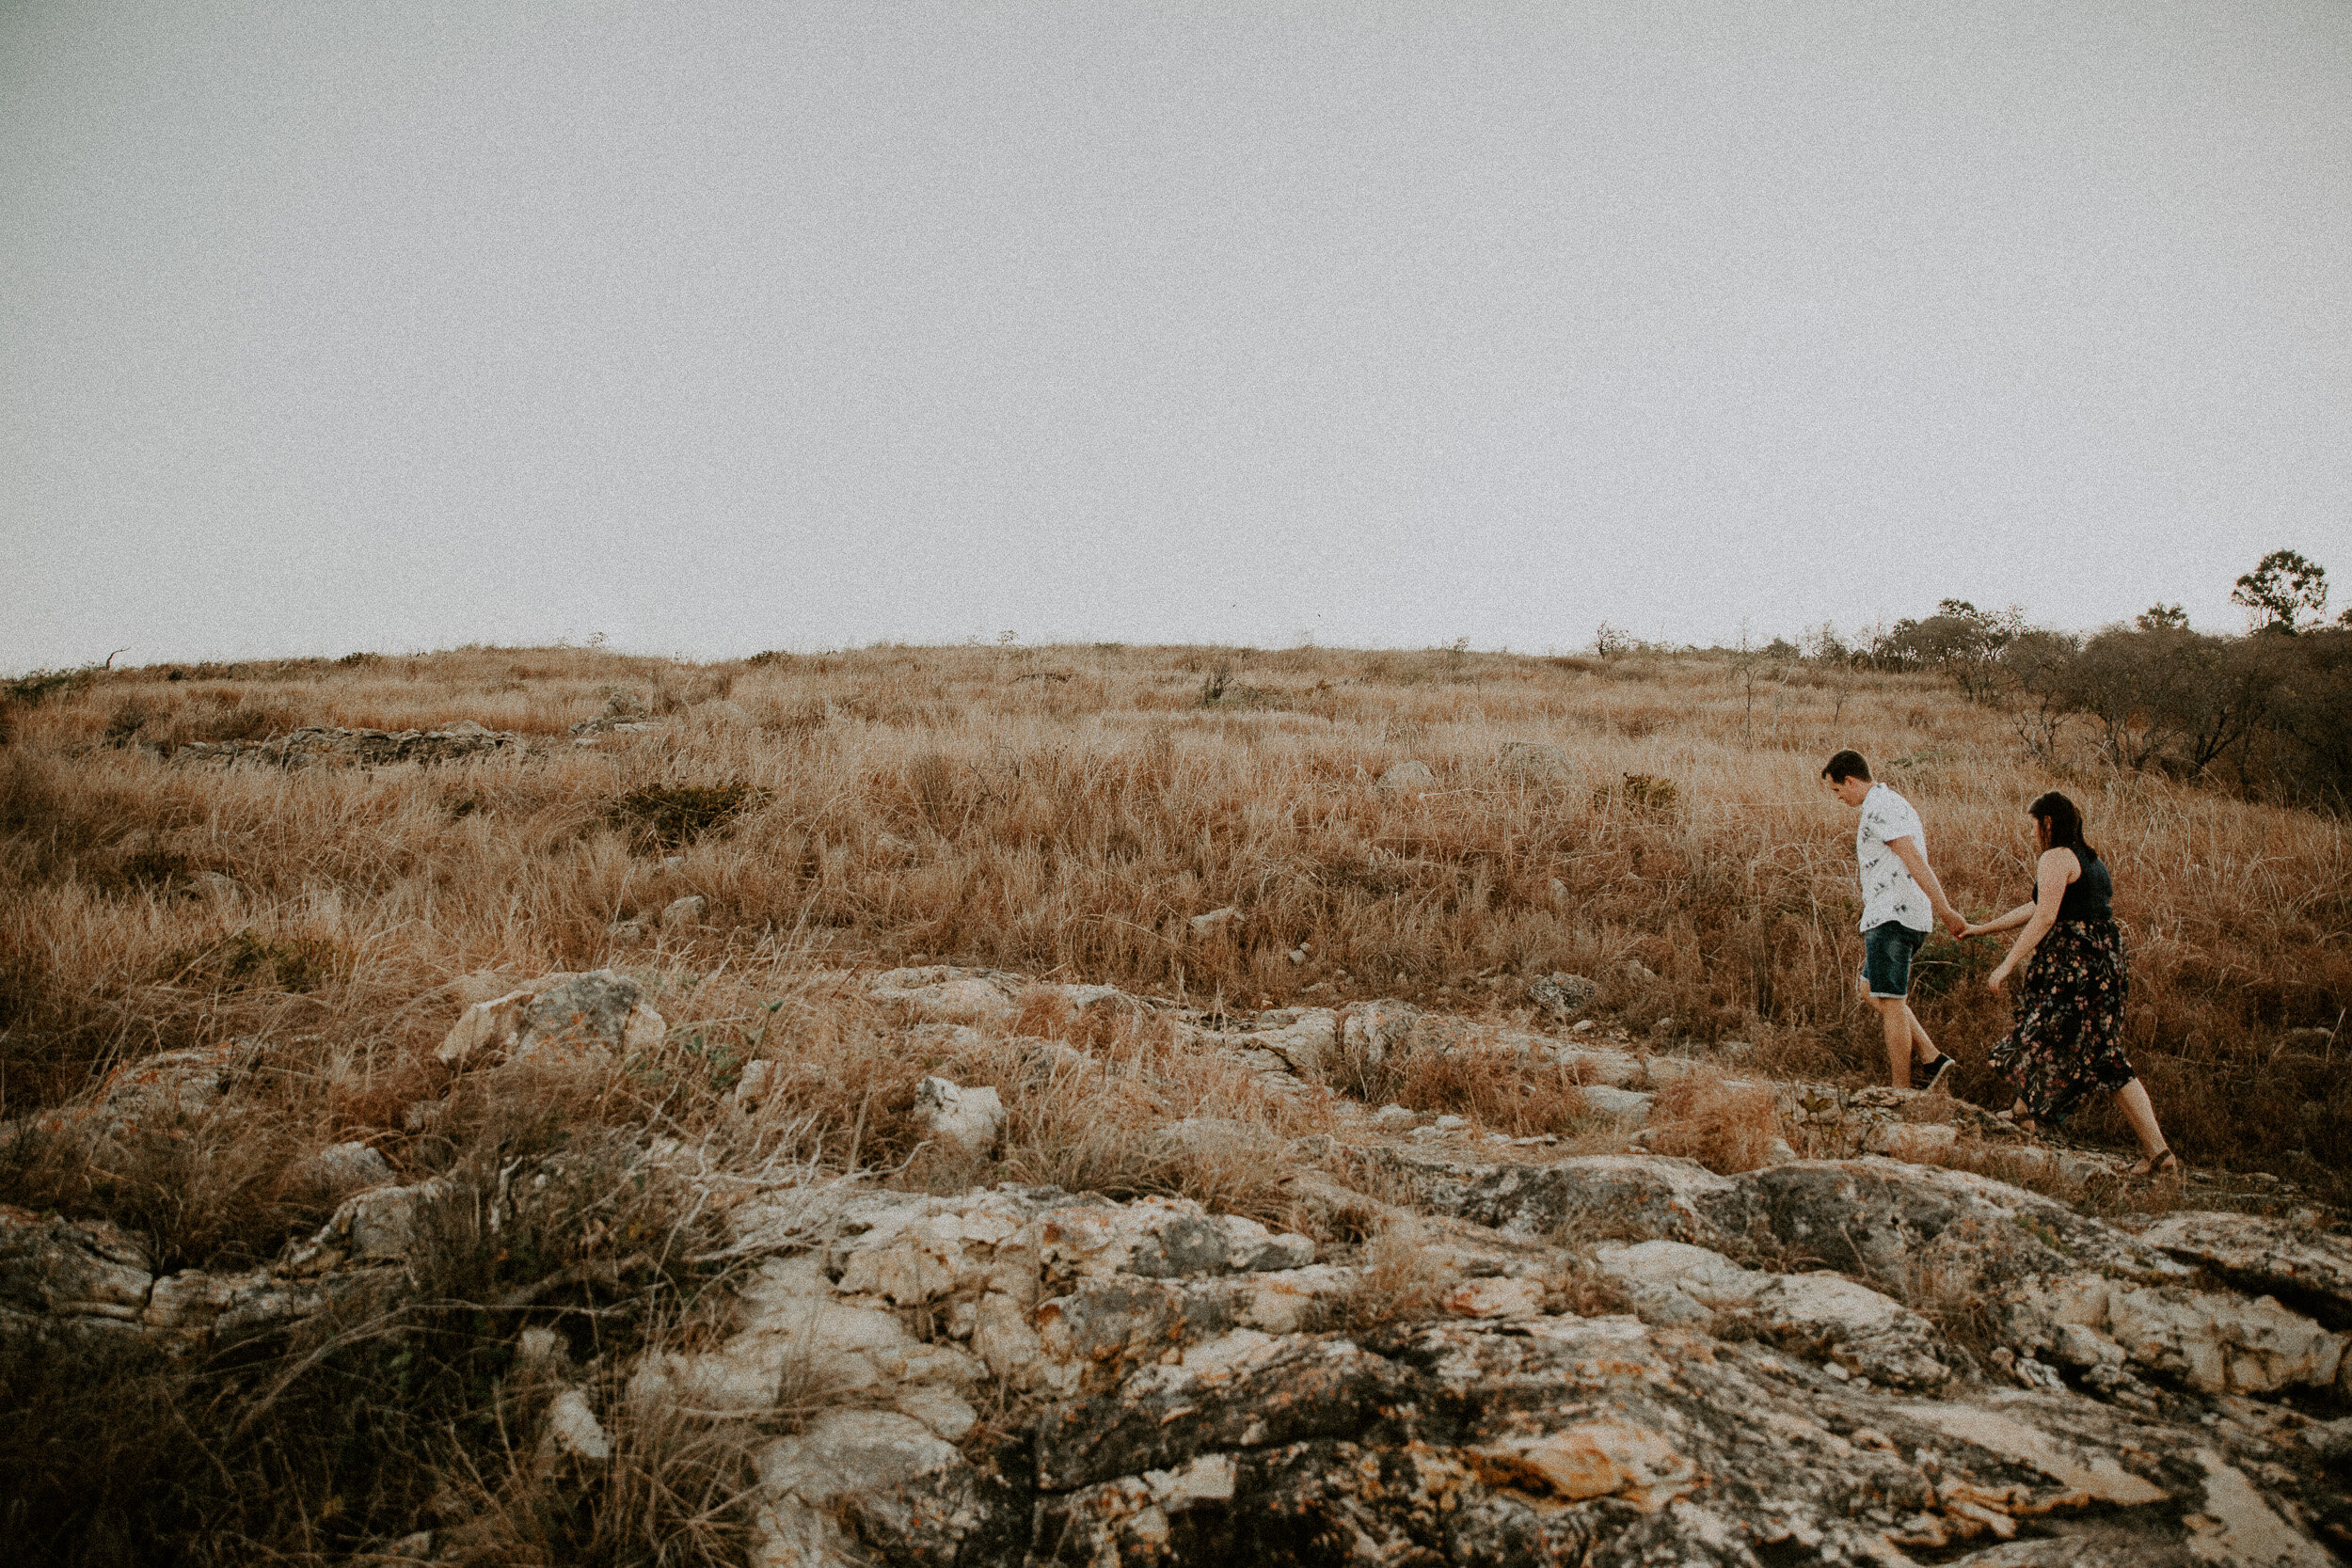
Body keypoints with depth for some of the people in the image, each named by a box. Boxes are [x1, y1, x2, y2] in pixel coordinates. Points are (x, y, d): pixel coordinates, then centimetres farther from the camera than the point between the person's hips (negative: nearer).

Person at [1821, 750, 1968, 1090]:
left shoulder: (1878, 809, -14)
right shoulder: (1896, 802, 19)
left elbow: (1915, 861, -22)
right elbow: (1917, 863, 19)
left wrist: (1946, 912, -27)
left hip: (1891, 917, -11)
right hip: (1913, 917, 11)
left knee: (1891, 1002, -4)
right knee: (1870, 988, 19)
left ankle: (1902, 1092, 0)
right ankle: (1932, 1059, 12)